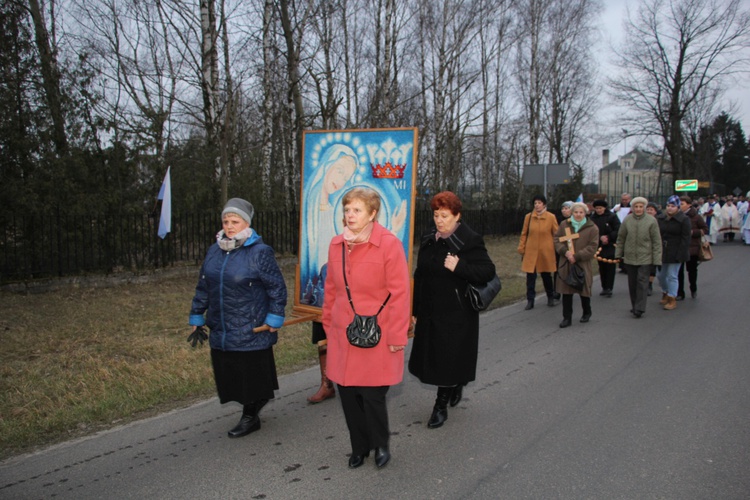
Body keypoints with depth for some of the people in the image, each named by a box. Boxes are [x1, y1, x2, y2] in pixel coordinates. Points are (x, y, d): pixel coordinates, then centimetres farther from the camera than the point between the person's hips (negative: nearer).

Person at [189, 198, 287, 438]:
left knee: (251, 376, 5)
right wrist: (197, 317, 18)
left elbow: (277, 287, -9)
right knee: (229, 376, 14)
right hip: (220, 331, 6)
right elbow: (203, 287, 16)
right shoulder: (214, 251, 8)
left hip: (252, 332, -6)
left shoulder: (260, 252, -12)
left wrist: (274, 319, -10)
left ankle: (250, 417, 25)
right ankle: (258, 401, 36)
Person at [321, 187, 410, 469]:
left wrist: (396, 336, -10)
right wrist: (328, 325, 15)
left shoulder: (389, 244, -10)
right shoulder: (336, 245, 6)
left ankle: (381, 445, 28)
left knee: (372, 394, -2)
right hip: (343, 335, 5)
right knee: (347, 392, 8)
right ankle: (359, 447, 32)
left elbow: (399, 293, -10)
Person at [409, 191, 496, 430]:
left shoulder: (470, 241, -11)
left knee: (448, 359, 2)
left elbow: (488, 271, -15)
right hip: (429, 312, 6)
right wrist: (415, 310, 13)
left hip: (456, 314, -6)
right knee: (432, 356, 14)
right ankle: (457, 385, 42)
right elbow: (420, 277, 12)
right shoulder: (428, 240, 8)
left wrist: (459, 267, -26)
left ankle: (441, 407, 17)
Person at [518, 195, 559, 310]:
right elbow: (524, 234, 4)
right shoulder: (528, 216, -2)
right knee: (530, 276, -1)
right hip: (531, 252, 1)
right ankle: (530, 300, 9)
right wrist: (521, 248, 1)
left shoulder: (551, 217, -5)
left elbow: (556, 234, 1)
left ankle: (551, 298, 32)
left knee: (546, 275, 13)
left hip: (546, 252, -1)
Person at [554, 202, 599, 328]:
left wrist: (577, 256, -16)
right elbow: (557, 240, 5)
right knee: (566, 291, 2)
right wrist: (565, 251, -13)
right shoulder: (564, 225, 5)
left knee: (584, 290, 11)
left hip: (583, 265, -2)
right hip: (566, 264, 2)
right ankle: (567, 318, 9)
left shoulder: (592, 228, -3)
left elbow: (592, 247, -8)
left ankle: (587, 313, 34)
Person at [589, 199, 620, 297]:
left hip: (611, 246, -3)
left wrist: (608, 237, -14)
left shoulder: (612, 217, -3)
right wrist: (600, 238, -15)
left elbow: (618, 230, -5)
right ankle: (604, 287, 15)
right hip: (599, 247, 3)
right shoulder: (593, 218, 4)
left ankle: (609, 288, 0)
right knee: (602, 268, 8)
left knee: (610, 267, -3)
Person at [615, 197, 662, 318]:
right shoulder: (627, 220, 1)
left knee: (642, 282, -7)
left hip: (645, 258, -3)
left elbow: (657, 241, -4)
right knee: (632, 283, 10)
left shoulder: (651, 221, -6)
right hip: (629, 257, 3)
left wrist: (657, 259, -6)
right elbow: (621, 238, 10)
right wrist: (618, 254, 9)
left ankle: (639, 309, -4)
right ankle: (634, 306, 22)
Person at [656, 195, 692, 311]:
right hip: (662, 252, 5)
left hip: (675, 253, -5)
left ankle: (672, 300, 9)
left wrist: (681, 254, -17)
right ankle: (665, 294, 34)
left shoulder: (684, 219, -9)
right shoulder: (660, 219, 6)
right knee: (661, 275, 13)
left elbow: (685, 238, -12)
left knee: (672, 276, -1)